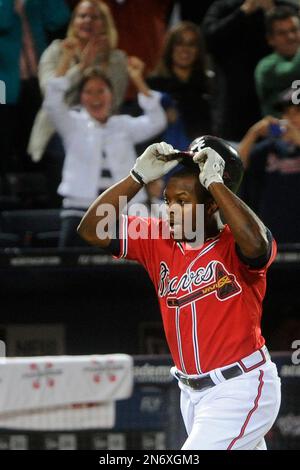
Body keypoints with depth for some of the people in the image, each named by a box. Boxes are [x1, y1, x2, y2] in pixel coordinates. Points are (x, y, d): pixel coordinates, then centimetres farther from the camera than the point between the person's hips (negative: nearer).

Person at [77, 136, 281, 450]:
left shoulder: (234, 245, -12)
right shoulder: (159, 241, 4)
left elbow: (254, 244, -37)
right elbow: (92, 229, -2)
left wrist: (214, 182, -27)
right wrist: (140, 176, -8)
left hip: (240, 388, -7)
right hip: (192, 392, 7)